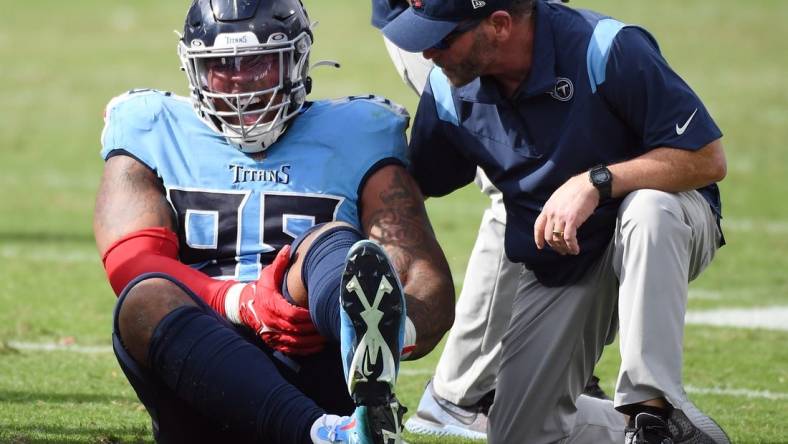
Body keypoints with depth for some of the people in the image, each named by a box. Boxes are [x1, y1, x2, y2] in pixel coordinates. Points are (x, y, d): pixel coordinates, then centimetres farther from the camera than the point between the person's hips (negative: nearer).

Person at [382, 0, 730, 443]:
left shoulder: (606, 50, -26)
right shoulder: (449, 91, -10)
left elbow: (708, 159, -27)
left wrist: (595, 182, -36)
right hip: (555, 268, 5)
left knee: (649, 208, -40)